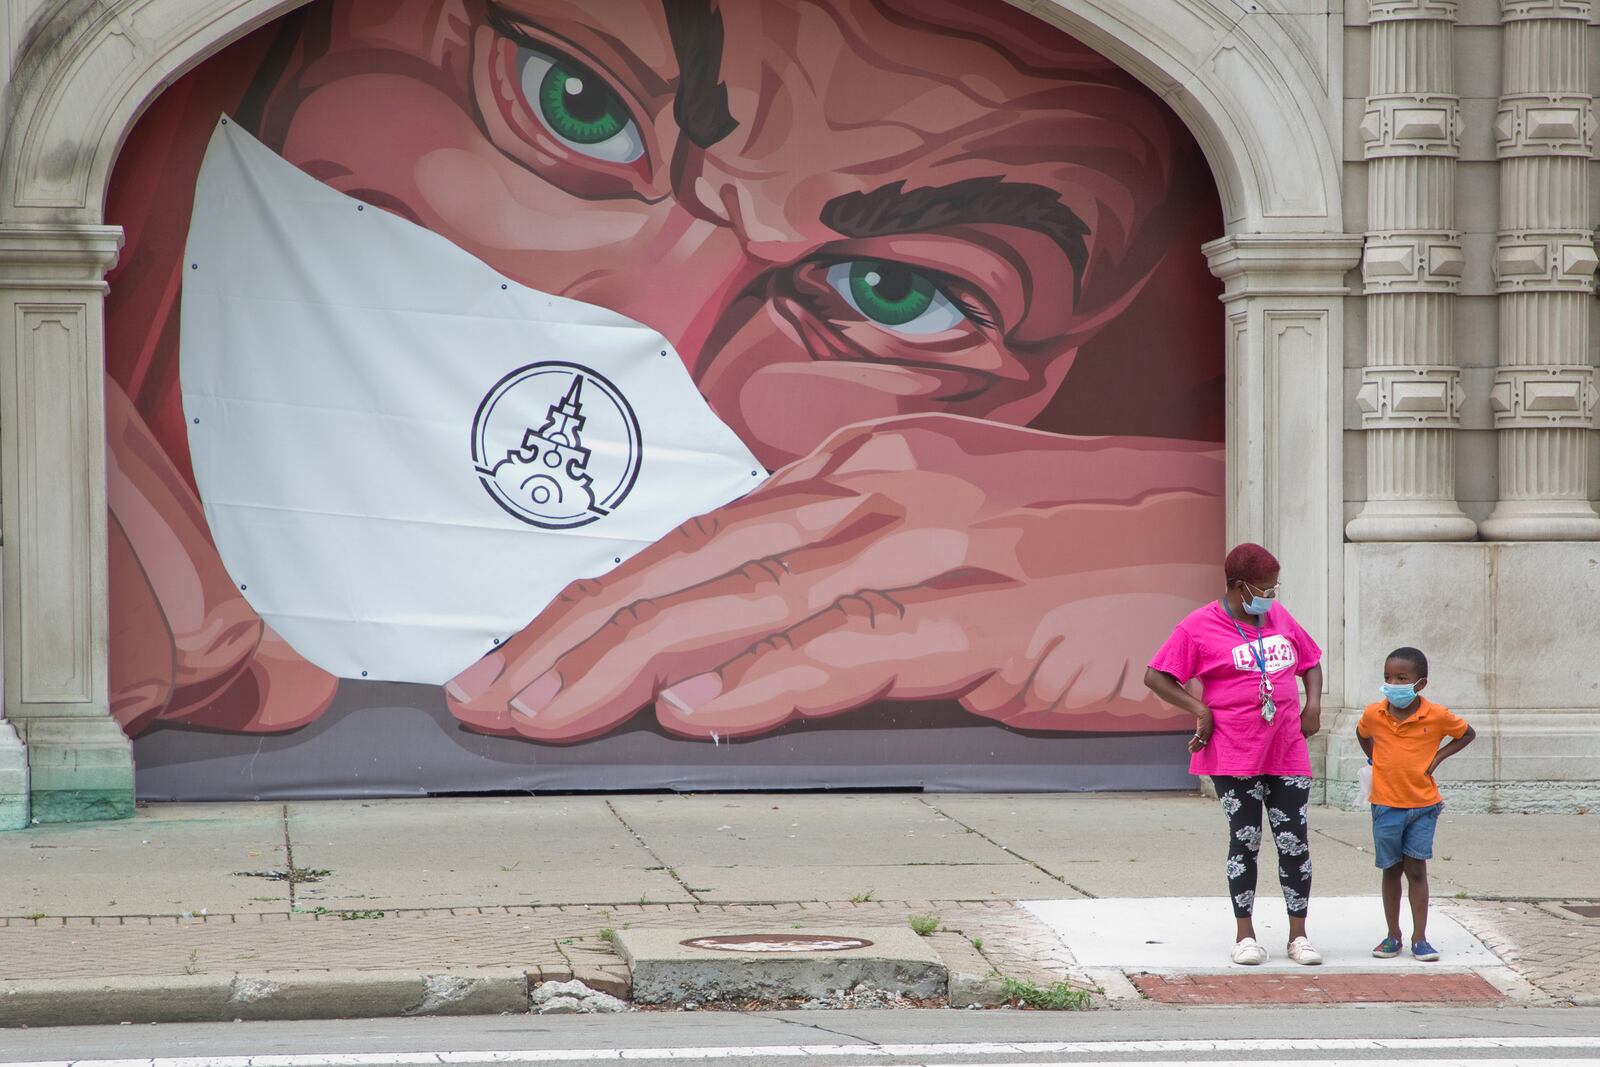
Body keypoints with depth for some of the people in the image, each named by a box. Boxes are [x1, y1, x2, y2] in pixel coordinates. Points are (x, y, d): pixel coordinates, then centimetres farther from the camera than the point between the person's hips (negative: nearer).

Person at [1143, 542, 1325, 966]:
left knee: (1295, 843, 2)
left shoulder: (1279, 617, 12)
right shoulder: (1200, 627, -5)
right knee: (1244, 841, 1)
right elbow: (1155, 676, -4)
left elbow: (1311, 661, 26)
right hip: (1235, 755, -4)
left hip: (1288, 753, 4)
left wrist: (1313, 703, 9)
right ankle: (1245, 935, 11)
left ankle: (1298, 935, 10)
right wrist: (1200, 710, -11)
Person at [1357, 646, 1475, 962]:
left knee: (1416, 869, -2)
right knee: (1391, 870, 8)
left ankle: (1419, 938, 2)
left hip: (1423, 805, -1)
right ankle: (1393, 935, 17)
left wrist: (1439, 757, -4)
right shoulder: (1374, 714, -4)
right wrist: (1375, 760, 7)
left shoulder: (1437, 716, -10)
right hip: (1386, 805, 1)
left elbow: (1467, 733, 7)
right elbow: (1362, 734, 19)